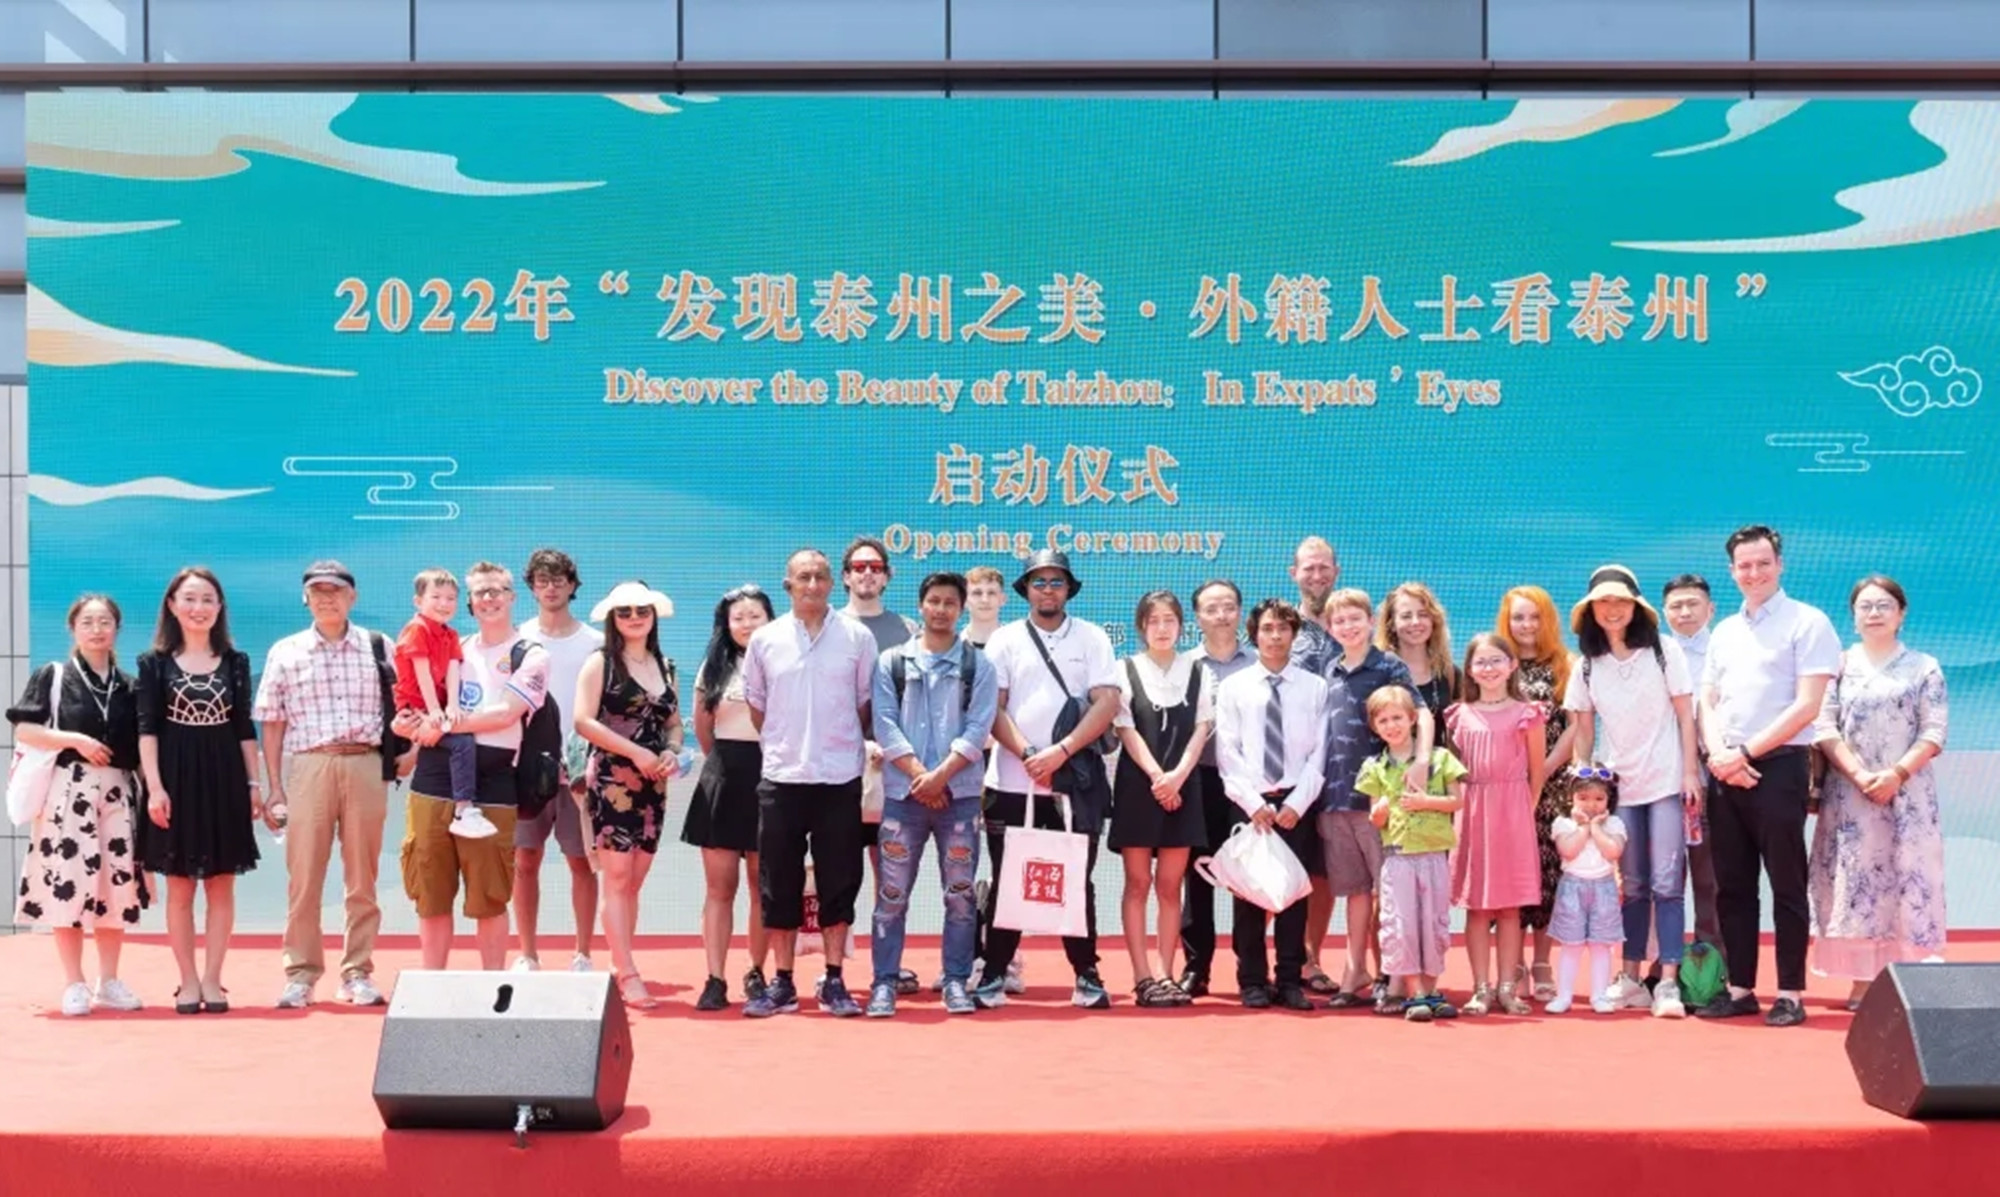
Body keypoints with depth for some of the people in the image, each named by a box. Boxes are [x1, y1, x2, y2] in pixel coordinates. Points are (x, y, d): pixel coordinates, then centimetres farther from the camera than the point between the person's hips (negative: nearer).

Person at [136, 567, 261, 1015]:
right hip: (177, 777, -2)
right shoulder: (154, 663, 2)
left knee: (221, 887, 3)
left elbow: (245, 728, 9)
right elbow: (147, 729, -2)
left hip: (224, 778, 2)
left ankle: (212, 980, 9)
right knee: (179, 887, 2)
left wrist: (253, 784, 4)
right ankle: (188, 982, 10)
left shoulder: (235, 662, 8)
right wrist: (155, 787, -11)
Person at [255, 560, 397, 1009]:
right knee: (303, 876, -1)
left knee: (362, 877, 5)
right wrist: (275, 789, 2)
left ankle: (358, 972, 13)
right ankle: (301, 974, 7)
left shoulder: (380, 649, 8)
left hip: (366, 766, 0)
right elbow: (272, 725, 7)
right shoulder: (285, 653, 8)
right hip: (307, 766, 0)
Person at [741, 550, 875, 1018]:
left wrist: (847, 746, 7)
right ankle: (782, 983, 12)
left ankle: (833, 982, 12)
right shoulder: (765, 639, 4)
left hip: (840, 778, -1)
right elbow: (755, 703, 13)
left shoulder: (857, 636, 1)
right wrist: (780, 746, 12)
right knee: (779, 884, 4)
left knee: (838, 882, 3)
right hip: (781, 778, 1)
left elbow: (866, 703, 8)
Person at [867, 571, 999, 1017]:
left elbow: (978, 728, -2)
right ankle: (885, 982, 7)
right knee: (892, 894, 1)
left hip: (959, 794, 0)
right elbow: (885, 725, 0)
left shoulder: (978, 665, 7)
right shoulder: (891, 662, 8)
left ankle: (957, 981, 10)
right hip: (903, 793, 0)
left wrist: (940, 775, -13)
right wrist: (918, 775, -11)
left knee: (960, 894, 3)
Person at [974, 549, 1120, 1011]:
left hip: (1074, 782, 0)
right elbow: (992, 708, 0)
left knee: (1077, 881, 4)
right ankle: (994, 974, 13)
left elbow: (1107, 703, -4)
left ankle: (1086, 975, 12)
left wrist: (1061, 751, -14)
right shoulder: (1004, 640, 7)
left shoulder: (1092, 638, 5)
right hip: (1011, 782, 1)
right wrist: (1027, 755, -13)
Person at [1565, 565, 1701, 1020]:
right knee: (1633, 886, 9)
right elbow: (1584, 731, 8)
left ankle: (1668, 983, -7)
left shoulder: (1664, 651, -1)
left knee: (1666, 883, -7)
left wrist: (1691, 773, -7)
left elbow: (1685, 714, -2)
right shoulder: (1588, 666, 6)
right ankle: (1631, 979, 16)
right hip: (1619, 786, 3)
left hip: (1666, 782, -3)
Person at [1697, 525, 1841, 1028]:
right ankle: (1740, 989, 15)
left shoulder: (1807, 623, -3)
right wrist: (1719, 753, -6)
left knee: (1786, 886, -1)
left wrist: (1746, 751, -12)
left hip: (1779, 766, -6)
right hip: (1727, 773, 6)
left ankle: (1790, 994, 5)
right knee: (1732, 886, 8)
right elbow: (1708, 703, 14)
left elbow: (1807, 706, -10)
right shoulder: (1724, 632, 16)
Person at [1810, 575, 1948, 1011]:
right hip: (1849, 792, 1)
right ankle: (1861, 980, 2)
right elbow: (1824, 728, 0)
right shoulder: (1838, 665, 8)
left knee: (1908, 877, -4)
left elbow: (1933, 733, -1)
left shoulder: (1925, 667, 7)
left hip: (1907, 793, 0)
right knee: (1854, 878, -2)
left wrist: (1897, 773, -15)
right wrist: (1859, 774, -13)